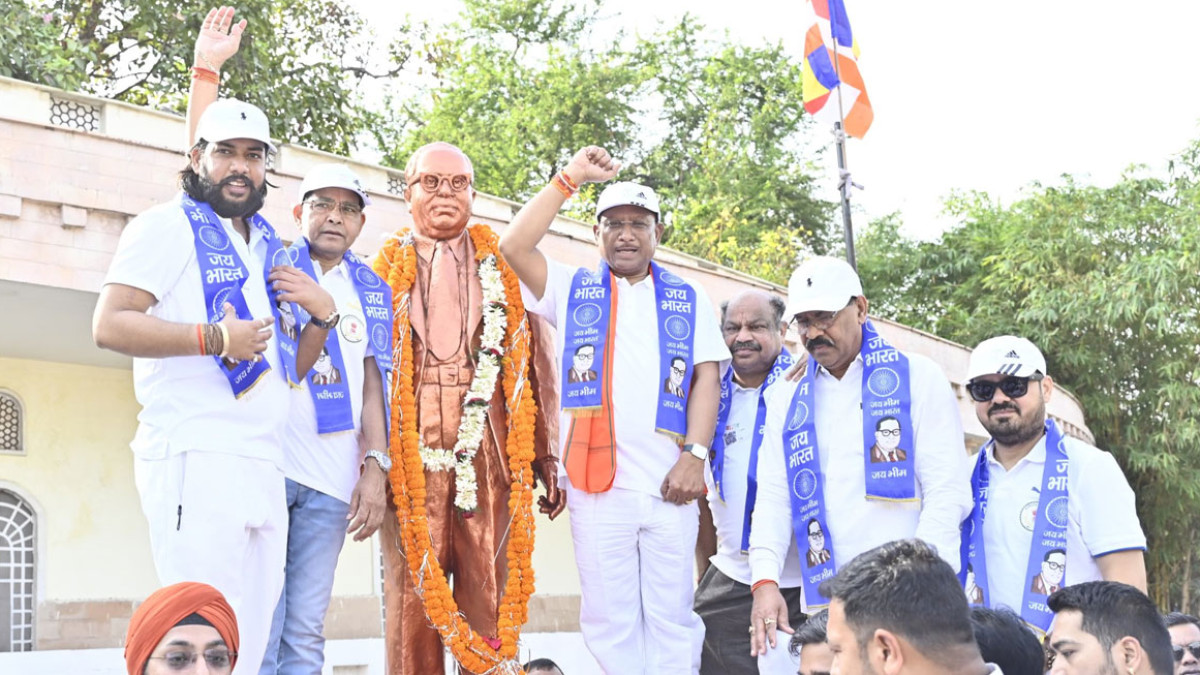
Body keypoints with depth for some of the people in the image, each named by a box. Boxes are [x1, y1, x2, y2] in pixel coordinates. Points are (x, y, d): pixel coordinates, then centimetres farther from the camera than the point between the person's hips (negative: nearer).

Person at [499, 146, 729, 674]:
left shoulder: (688, 299, 14)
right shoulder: (572, 291, 12)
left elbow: (707, 376, 6)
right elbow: (513, 246, -2)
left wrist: (695, 454, -6)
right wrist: (570, 178, -4)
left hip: (670, 484, 0)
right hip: (596, 485, 0)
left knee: (672, 616, 2)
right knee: (610, 620, 3)